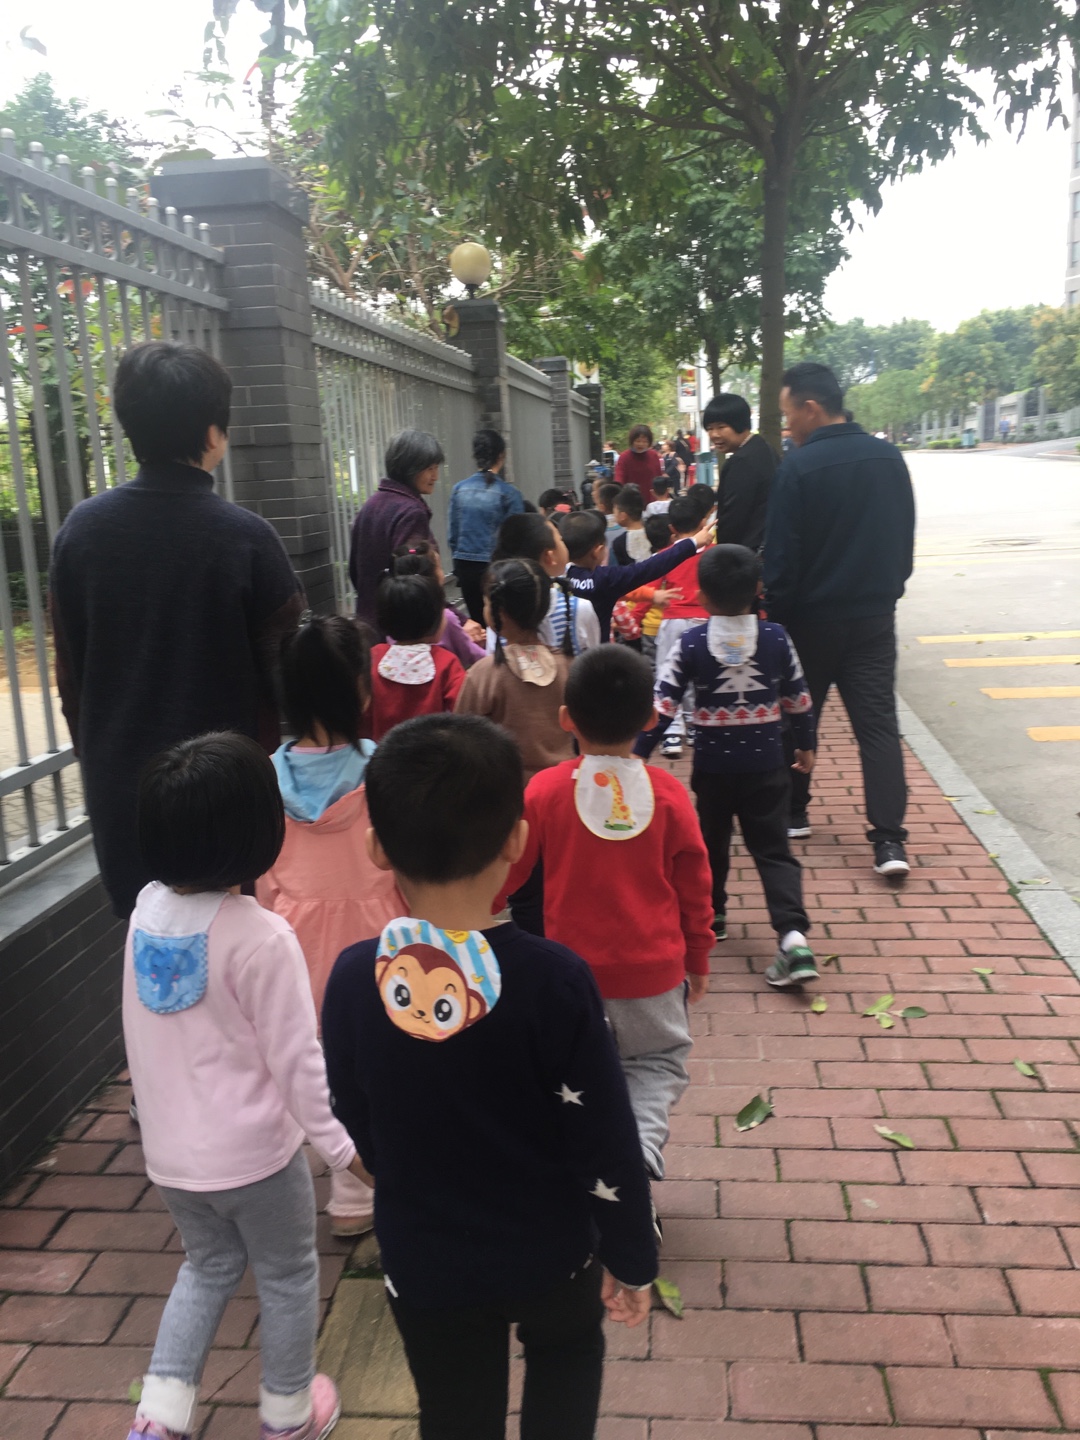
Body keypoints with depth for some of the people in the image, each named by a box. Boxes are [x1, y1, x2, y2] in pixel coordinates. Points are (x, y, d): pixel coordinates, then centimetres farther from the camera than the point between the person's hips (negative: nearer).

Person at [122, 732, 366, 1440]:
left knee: (209, 1264, 28)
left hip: (169, 1148, 6)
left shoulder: (146, 912, -8)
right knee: (288, 1278, 19)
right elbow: (295, 1057, -19)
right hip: (253, 1153, -5)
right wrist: (340, 1142, -8)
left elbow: (141, 1035, 5)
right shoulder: (261, 937, -26)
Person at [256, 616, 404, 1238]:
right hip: (368, 928, -3)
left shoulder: (272, 773, -9)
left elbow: (264, 875, -1)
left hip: (298, 931, 3)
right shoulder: (382, 768, -18)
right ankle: (354, 1197, 26)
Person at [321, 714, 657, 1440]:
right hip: (548, 1251, -1)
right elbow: (607, 1144, -18)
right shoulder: (553, 979, -27)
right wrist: (633, 1260, -1)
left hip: (422, 1263, 2)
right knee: (569, 1354, 31)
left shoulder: (352, 981, -18)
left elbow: (361, 1130, -2)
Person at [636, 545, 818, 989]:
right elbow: (798, 699, 5)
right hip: (765, 765, 1)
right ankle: (793, 933, -12)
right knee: (773, 850, 3)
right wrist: (805, 745, 19)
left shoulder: (692, 643, -9)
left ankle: (711, 916, 36)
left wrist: (638, 754, -6)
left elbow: (662, 704, -12)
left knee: (711, 843, 21)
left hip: (712, 767, 0)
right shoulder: (776, 637, -4)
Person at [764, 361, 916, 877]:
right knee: (878, 722, 3)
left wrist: (772, 616, -4)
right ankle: (888, 839, -5)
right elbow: (905, 538, 11)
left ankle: (792, 812, 28)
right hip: (875, 616, 4)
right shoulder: (889, 458, 3)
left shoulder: (798, 467, -15)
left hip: (813, 617, -4)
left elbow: (781, 556, -14)